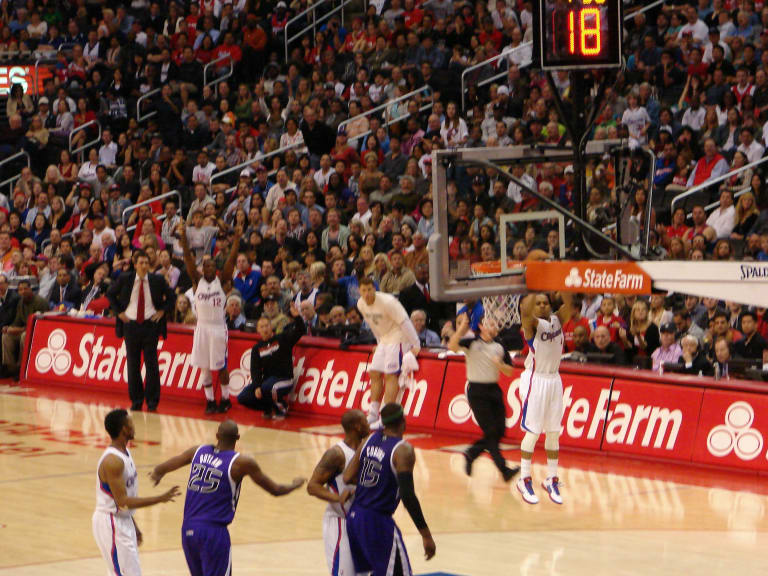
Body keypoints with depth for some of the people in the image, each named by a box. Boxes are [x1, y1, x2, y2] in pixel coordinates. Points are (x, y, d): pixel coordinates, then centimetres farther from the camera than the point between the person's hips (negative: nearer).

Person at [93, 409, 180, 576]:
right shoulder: (112, 461, -23)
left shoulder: (124, 452, 8)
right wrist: (160, 499, -25)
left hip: (124, 521, 10)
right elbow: (122, 501, -25)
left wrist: (133, 526, 21)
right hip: (111, 524, -10)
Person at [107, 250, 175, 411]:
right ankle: (136, 400, 12)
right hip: (130, 324, 1)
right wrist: (118, 312, 5)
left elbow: (171, 296, 13)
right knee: (133, 364, 4)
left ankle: (152, 401, 5)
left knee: (151, 364, -2)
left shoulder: (157, 280, -1)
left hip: (150, 325, -1)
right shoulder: (125, 279, 0)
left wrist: (163, 311, 0)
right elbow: (110, 294, 14)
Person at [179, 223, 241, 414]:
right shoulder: (198, 280, 3)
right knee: (204, 367, 5)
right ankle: (209, 401, 13)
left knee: (221, 367, 4)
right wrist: (183, 237, -17)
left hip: (219, 327, -2)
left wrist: (237, 239, -24)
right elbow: (188, 258, -6)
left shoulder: (222, 281, -1)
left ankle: (225, 399, 16)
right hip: (202, 327, 2)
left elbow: (232, 259, -11)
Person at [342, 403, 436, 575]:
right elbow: (408, 496, -22)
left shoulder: (369, 440, 4)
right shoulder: (403, 450, -16)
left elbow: (348, 478, 3)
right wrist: (426, 535, -18)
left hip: (354, 516, 8)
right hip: (378, 522, -7)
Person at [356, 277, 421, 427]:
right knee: (374, 373, 5)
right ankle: (373, 415, 11)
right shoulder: (361, 304, 0)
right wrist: (379, 343, 22)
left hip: (399, 337, -8)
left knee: (390, 375, -13)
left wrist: (415, 346, -21)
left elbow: (404, 322, -21)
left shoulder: (387, 302, -24)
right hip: (384, 340, 8)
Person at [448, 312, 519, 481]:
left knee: (500, 431, 3)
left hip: (494, 390, 6)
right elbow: (452, 346, -22)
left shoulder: (499, 348, 11)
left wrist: (500, 364, -6)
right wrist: (462, 327, -26)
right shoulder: (471, 344, -4)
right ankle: (504, 470, -11)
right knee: (491, 432, -10)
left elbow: (509, 372, 13)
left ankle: (471, 454, 24)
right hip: (477, 391, -6)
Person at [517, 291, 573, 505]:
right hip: (535, 380, -5)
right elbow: (525, 310, -33)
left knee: (554, 432, 9)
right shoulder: (533, 324, -10)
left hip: (554, 379, 5)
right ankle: (524, 480, 4)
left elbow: (568, 304, -14)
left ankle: (551, 480, 18)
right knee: (532, 432, -4)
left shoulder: (558, 320, 4)